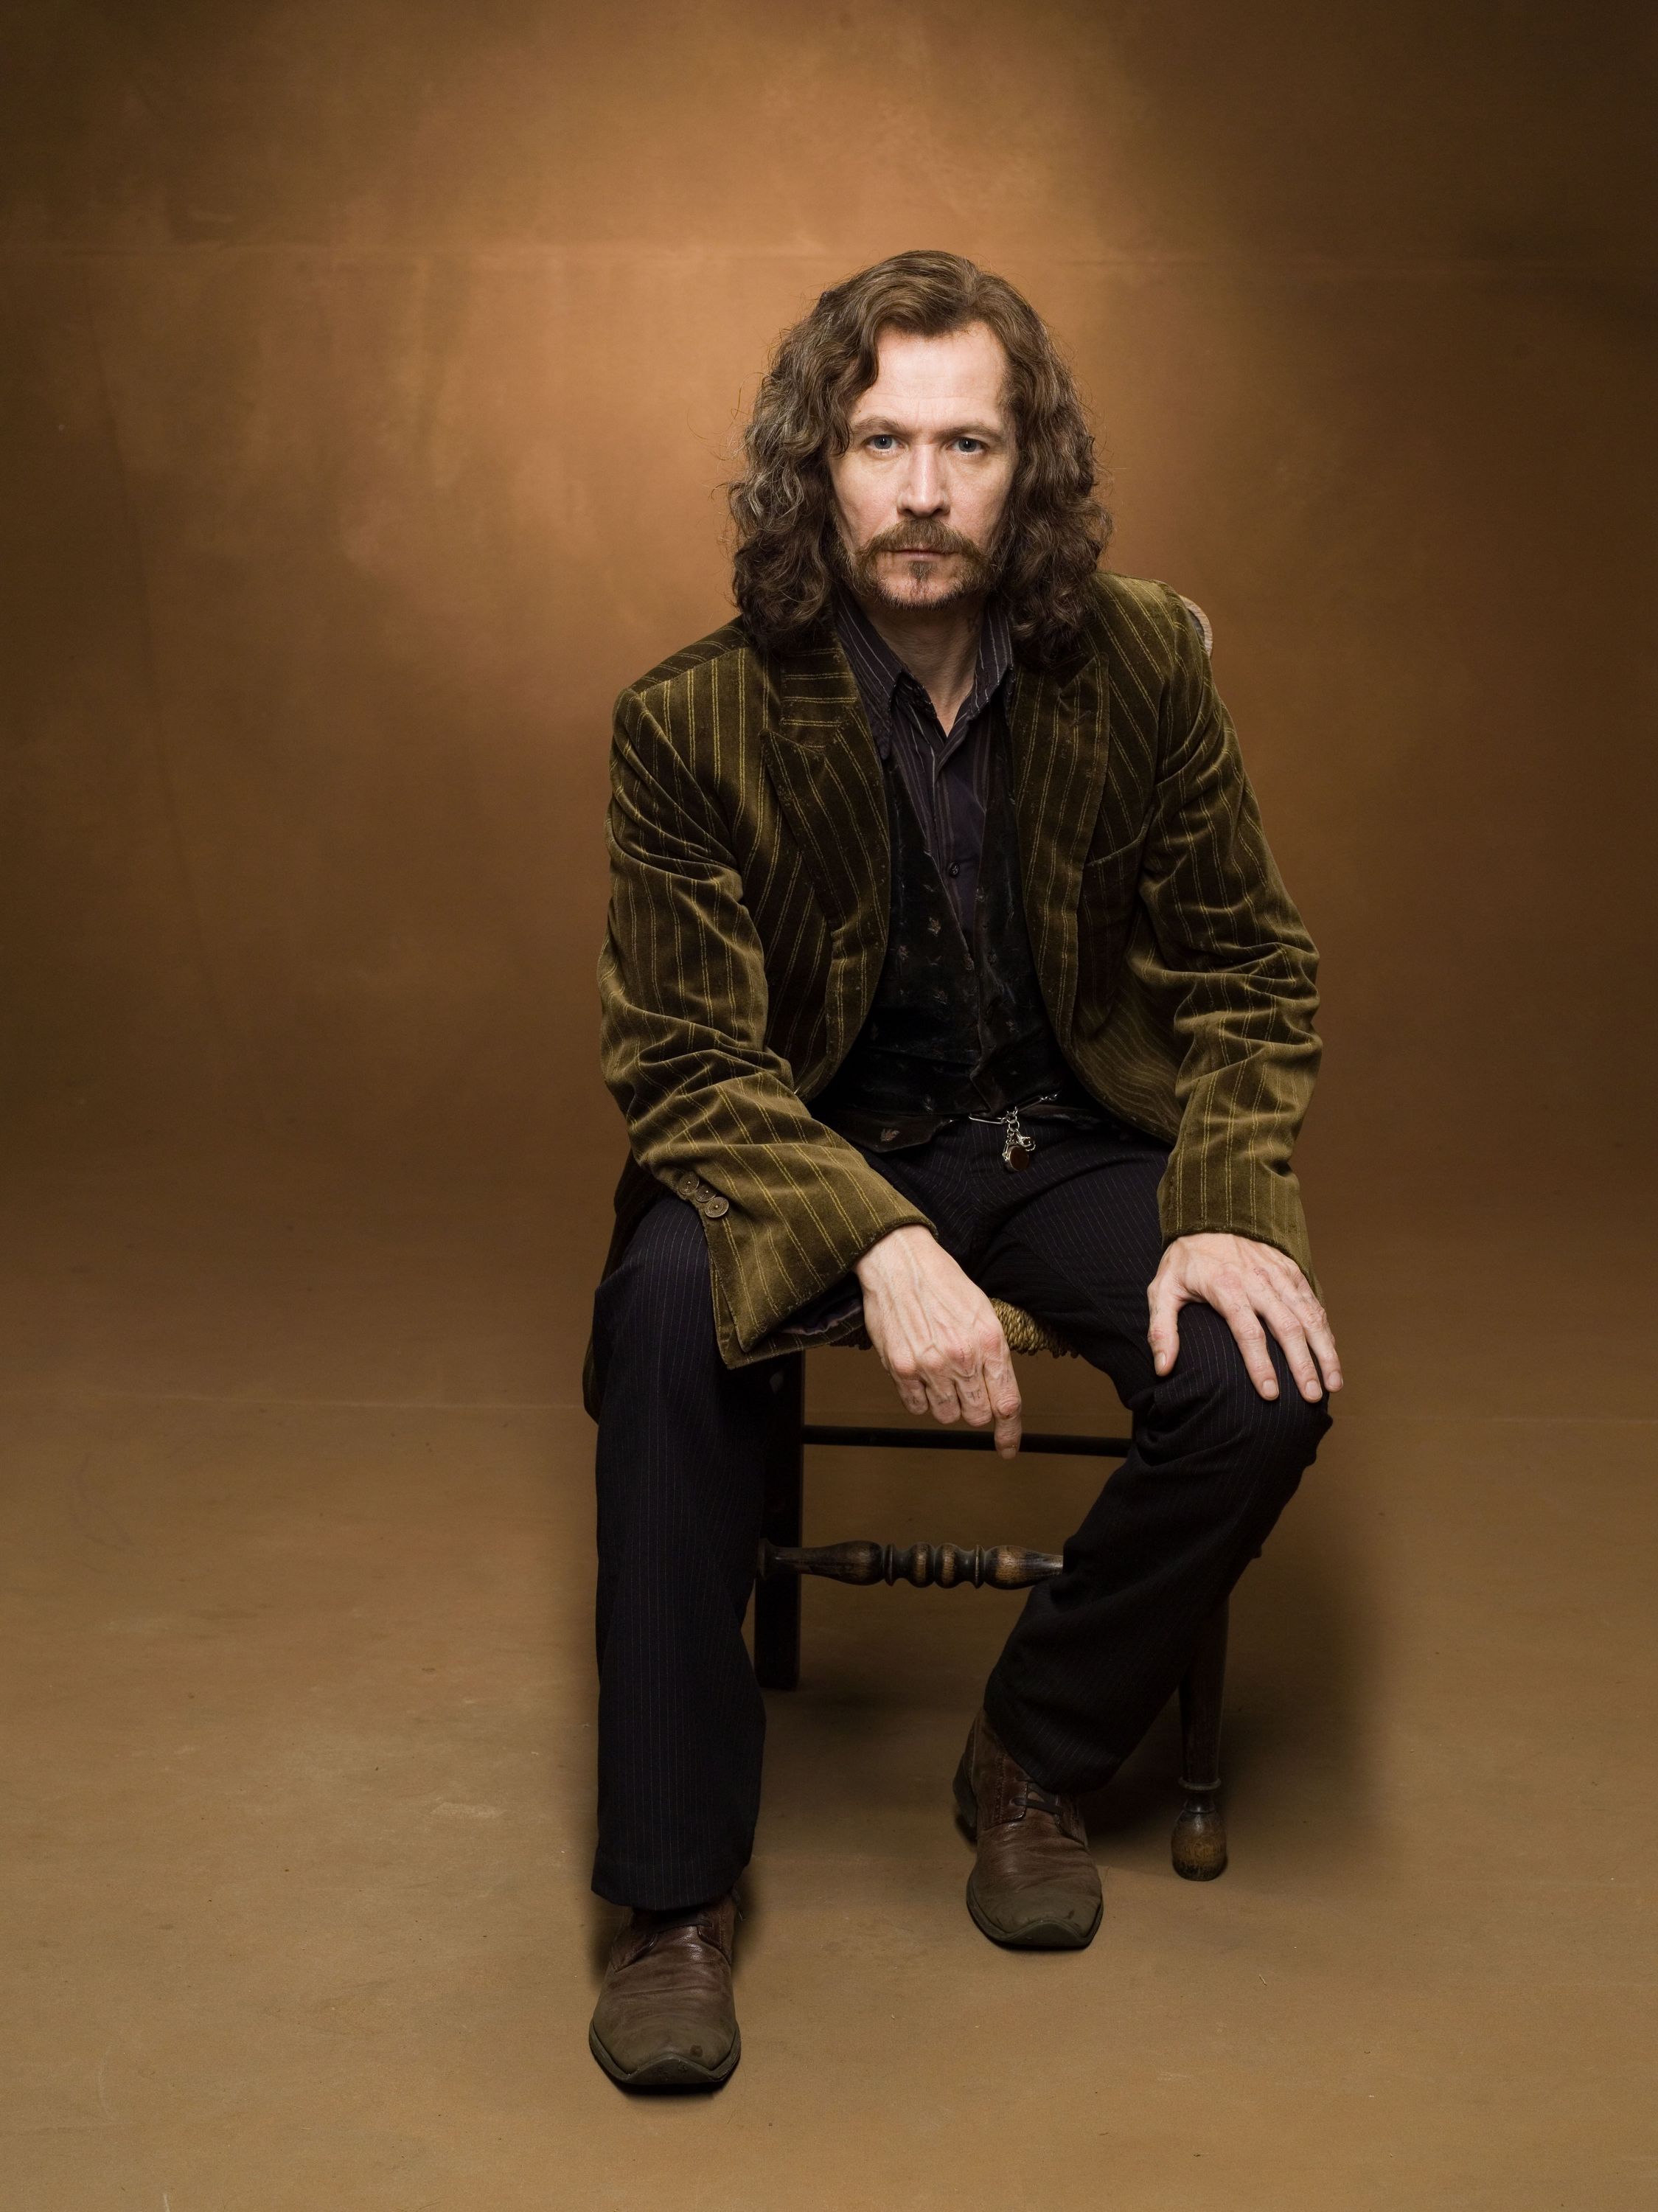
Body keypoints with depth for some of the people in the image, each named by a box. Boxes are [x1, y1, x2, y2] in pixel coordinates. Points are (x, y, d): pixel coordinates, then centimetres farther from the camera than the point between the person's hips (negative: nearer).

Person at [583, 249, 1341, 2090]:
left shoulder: (1140, 669, -9)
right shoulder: (694, 724, -16)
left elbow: (1246, 967, 1)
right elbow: (685, 1061, -16)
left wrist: (1227, 1212, -16)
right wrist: (880, 1247, -33)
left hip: (1070, 1134, 2)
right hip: (813, 1148, -1)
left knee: (1265, 1384, -24)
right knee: (667, 1314, -32)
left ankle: (1032, 1761, 4)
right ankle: (674, 1895, -18)